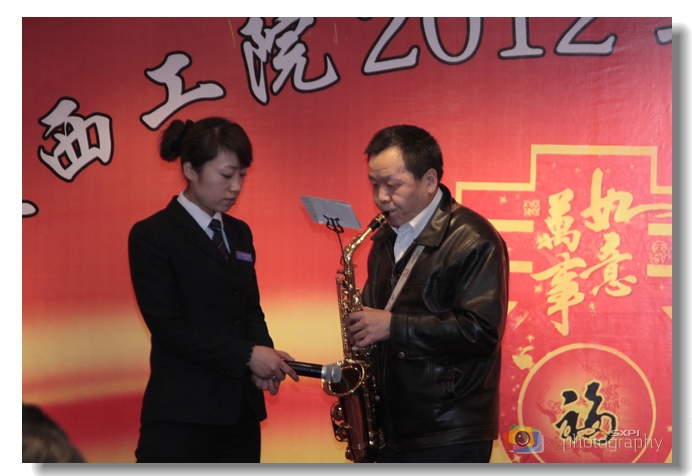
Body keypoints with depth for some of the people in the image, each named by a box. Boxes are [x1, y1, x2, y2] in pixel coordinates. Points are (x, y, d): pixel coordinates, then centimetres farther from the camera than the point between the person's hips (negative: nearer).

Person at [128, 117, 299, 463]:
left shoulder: (239, 233, 15)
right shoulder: (152, 236, -6)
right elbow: (168, 327, -12)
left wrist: (264, 355, -4)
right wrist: (247, 356, -16)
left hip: (241, 410, 7)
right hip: (181, 415, -7)